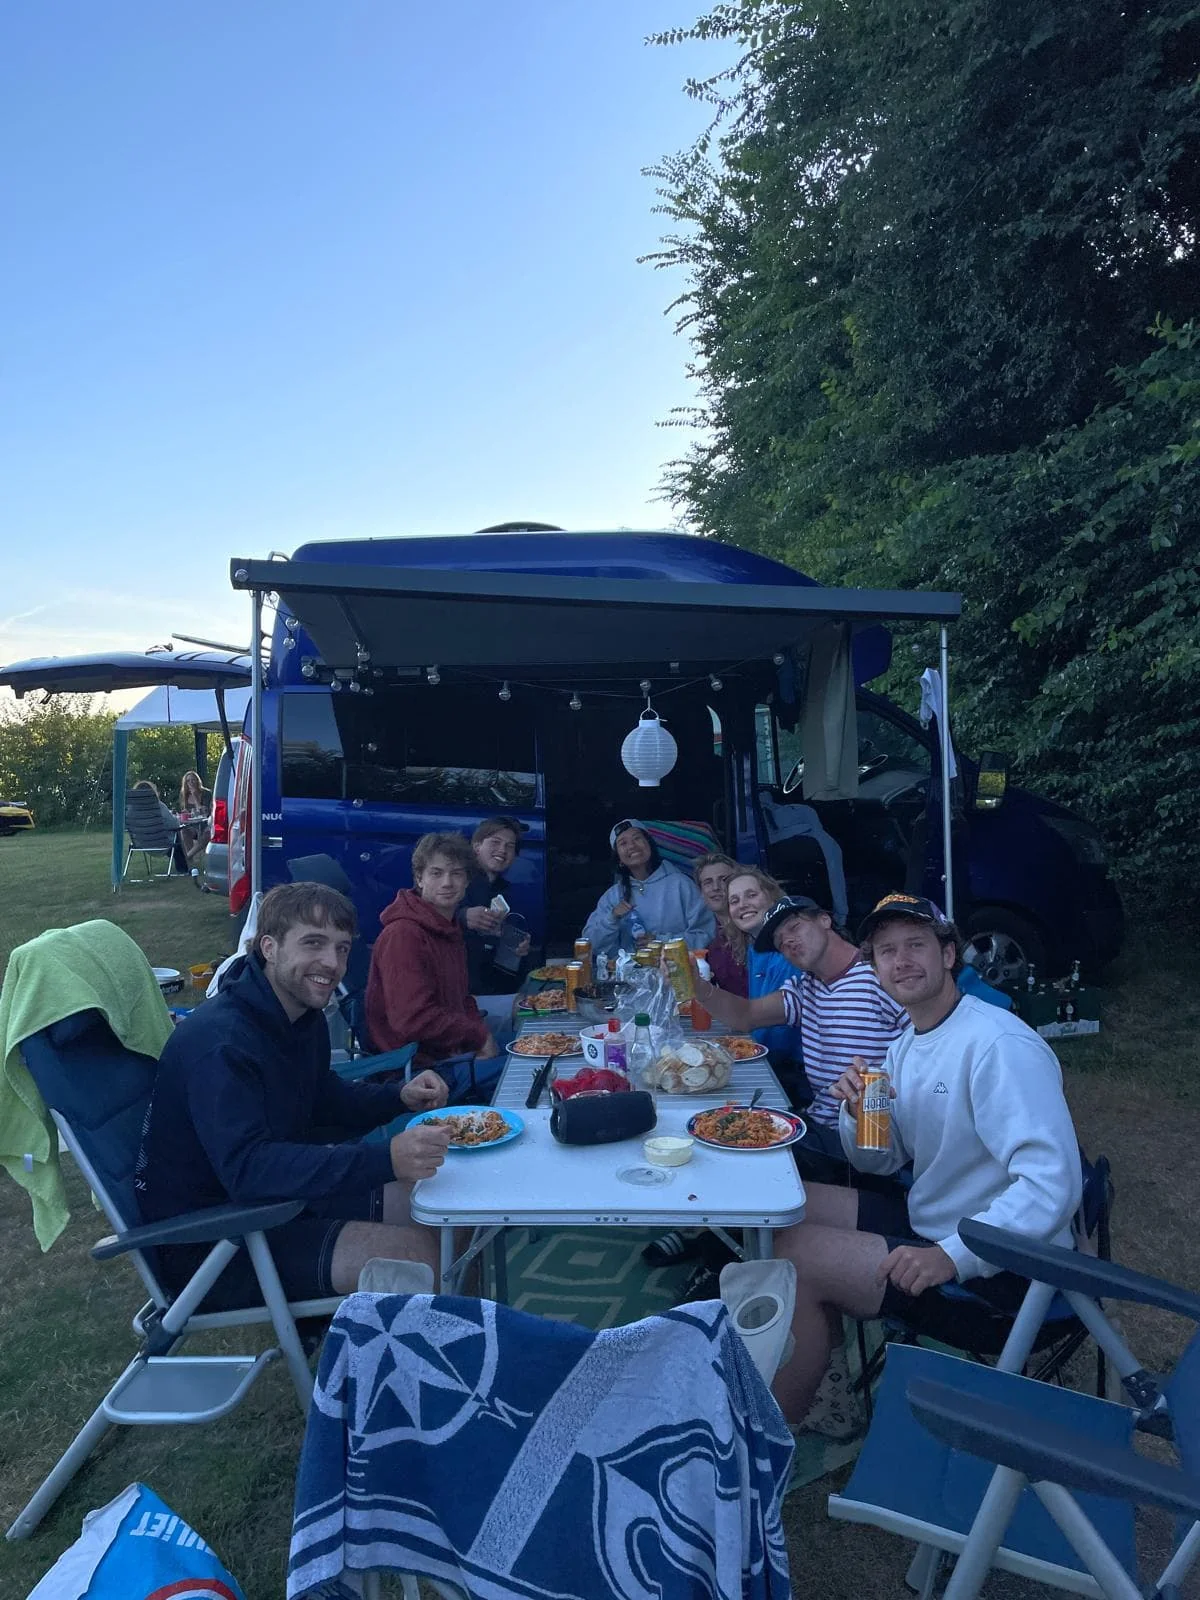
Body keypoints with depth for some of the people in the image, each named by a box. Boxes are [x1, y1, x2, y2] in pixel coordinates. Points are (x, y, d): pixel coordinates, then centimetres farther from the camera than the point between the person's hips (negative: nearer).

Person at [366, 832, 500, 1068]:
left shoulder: (450, 930, 16)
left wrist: (482, 1035, 1)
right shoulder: (402, 935, -17)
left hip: (451, 1055, 9)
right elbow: (412, 1018, -24)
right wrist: (480, 1036, -14)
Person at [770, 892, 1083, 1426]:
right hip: (927, 1222, 9)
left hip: (998, 1269, -9)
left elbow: (1053, 1183, -29)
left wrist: (952, 1256, -32)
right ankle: (824, 1345, 19)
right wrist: (857, 1112, -9)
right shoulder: (906, 1044, 6)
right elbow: (879, 1161, 13)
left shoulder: (999, 1044, -23)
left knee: (797, 1255, -19)